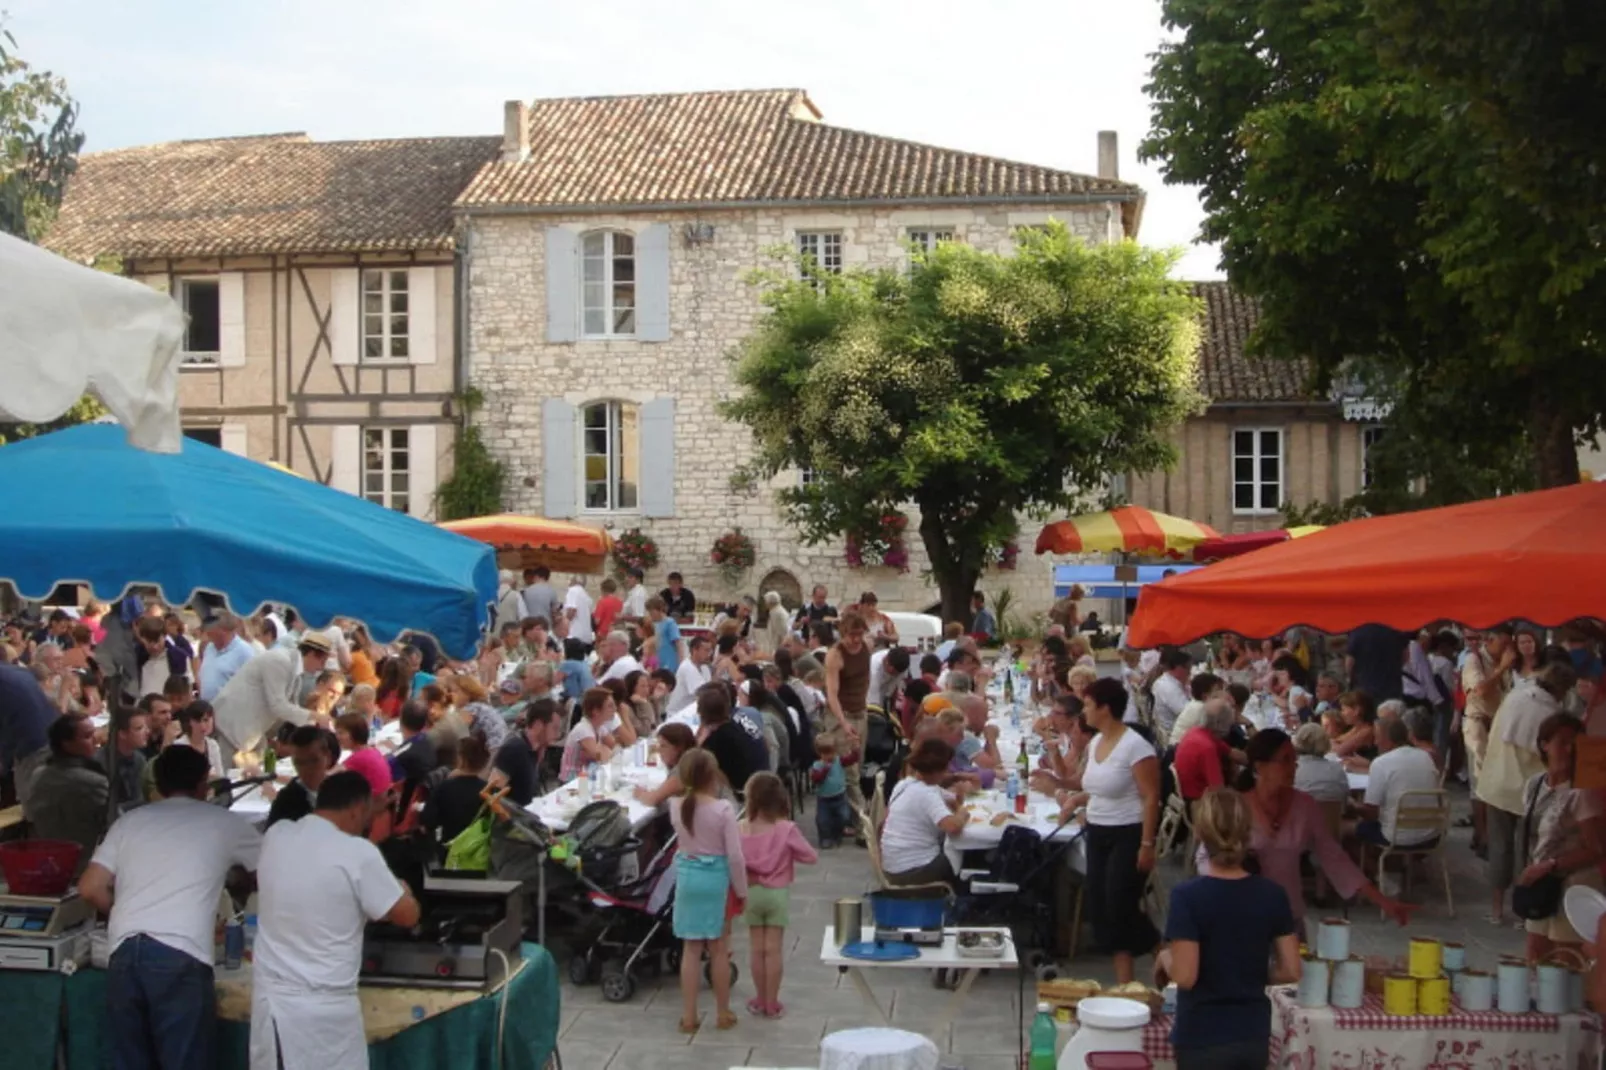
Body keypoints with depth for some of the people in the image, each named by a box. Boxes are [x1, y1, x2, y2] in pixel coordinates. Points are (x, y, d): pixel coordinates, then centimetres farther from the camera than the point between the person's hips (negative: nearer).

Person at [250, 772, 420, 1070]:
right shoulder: (358, 853, -15)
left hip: (274, 998, 5)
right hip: (328, 1006, -5)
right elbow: (407, 915, -6)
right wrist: (401, 889, 14)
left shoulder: (275, 835, 2)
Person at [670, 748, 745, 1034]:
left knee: (691, 948, 11)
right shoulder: (723, 809, -16)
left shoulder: (677, 809, -3)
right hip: (716, 878, -3)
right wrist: (741, 890, -3)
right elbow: (735, 855, -15)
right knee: (719, 949, 10)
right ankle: (722, 1014, 20)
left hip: (687, 876, 3)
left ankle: (688, 1015, 14)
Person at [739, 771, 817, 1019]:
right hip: (778, 893, -2)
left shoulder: (742, 828, -10)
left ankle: (760, 1001, 19)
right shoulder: (786, 829, -15)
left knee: (757, 948, 11)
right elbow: (811, 857, -8)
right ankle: (772, 1003, 9)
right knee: (774, 949, 4)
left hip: (752, 892, 2)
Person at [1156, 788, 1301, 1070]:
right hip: (1254, 1036, 4)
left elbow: (1185, 976, -20)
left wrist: (1164, 958, 0)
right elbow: (1291, 970, 0)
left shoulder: (1188, 896, -17)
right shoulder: (1271, 894, -4)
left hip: (1203, 1039, -4)